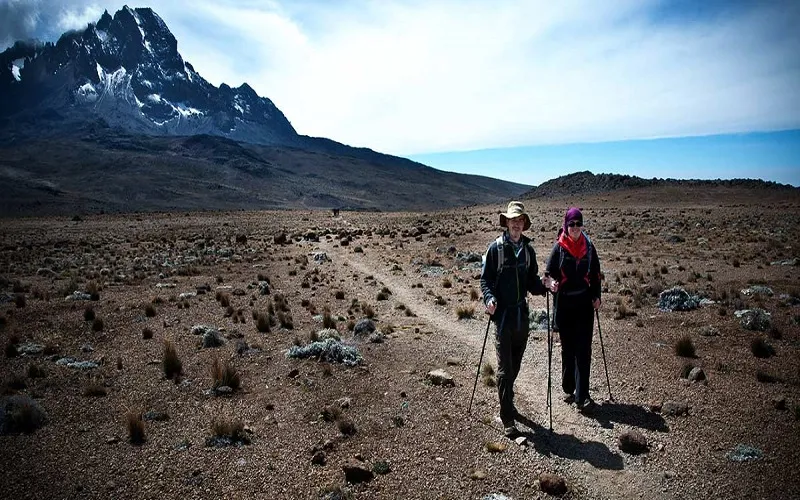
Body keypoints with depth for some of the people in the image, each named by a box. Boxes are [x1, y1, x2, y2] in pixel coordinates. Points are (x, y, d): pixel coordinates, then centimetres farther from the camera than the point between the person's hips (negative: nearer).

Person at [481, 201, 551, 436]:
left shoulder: (528, 249, 7)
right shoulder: (496, 247, -7)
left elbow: (531, 281, 11)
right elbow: (485, 278, -6)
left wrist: (544, 287, -9)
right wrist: (489, 298, -23)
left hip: (522, 313, 5)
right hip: (503, 314, -5)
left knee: (515, 365, 17)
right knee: (505, 368, -3)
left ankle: (508, 402, 37)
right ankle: (507, 418, 4)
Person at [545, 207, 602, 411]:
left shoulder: (588, 246, 3)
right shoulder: (559, 247, -4)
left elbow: (595, 273, 11)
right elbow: (550, 272, -2)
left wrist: (596, 296, 2)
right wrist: (552, 283, -23)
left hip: (584, 304, 1)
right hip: (564, 304, -1)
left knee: (583, 349, -3)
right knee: (567, 348, 10)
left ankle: (582, 396, -1)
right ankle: (568, 389, 25)